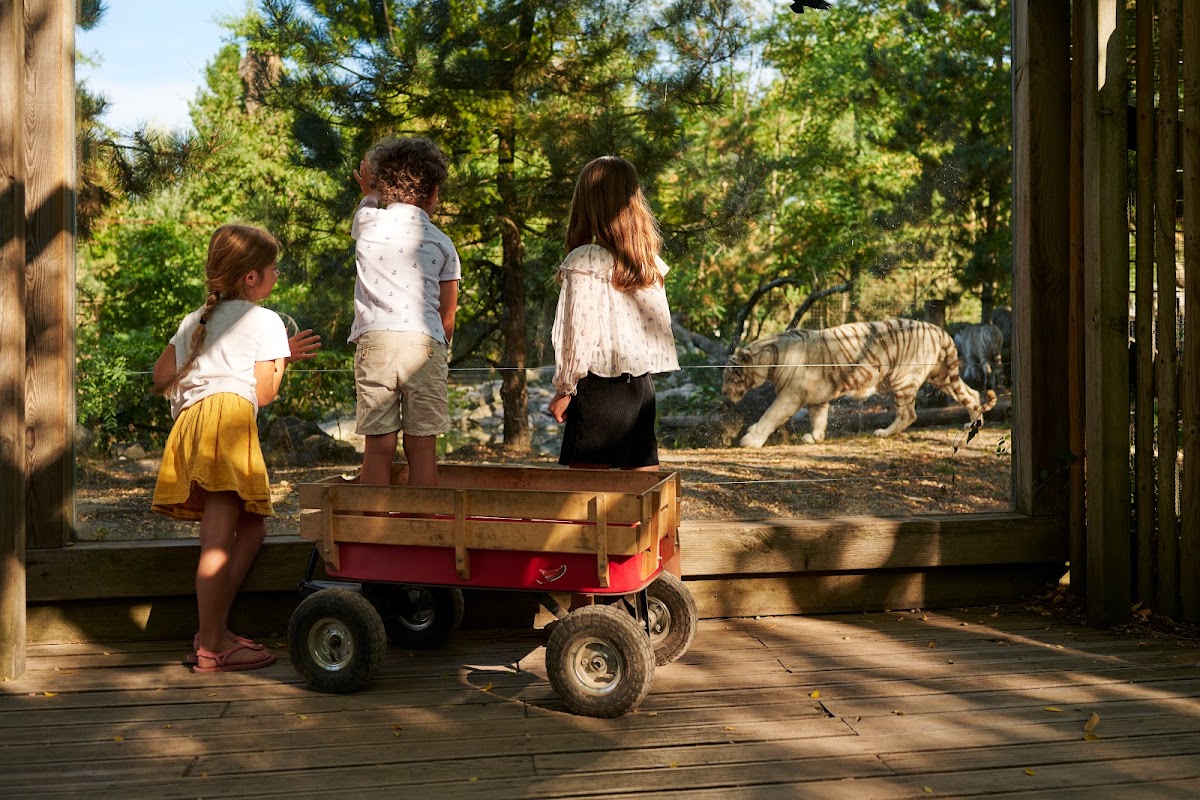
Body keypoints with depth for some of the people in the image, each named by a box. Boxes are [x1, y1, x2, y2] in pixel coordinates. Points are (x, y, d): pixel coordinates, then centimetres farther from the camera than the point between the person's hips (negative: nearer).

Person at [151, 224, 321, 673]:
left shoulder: (195, 321, 28)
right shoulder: (265, 321, 7)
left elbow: (161, 377, 22)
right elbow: (263, 394, 2)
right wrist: (282, 357, 19)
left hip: (190, 419, 9)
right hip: (229, 415, -9)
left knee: (251, 527, 16)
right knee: (218, 540, -10)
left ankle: (214, 631, 15)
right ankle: (210, 649, -9)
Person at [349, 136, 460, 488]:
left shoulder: (368, 223, 11)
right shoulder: (442, 243, 9)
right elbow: (447, 317, 10)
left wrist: (369, 192, 60)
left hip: (374, 340, 1)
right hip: (424, 343, -1)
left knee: (378, 446, 3)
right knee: (422, 447, 2)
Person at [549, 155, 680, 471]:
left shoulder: (584, 261, -11)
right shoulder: (650, 261, 6)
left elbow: (579, 330, -10)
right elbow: (659, 325, 10)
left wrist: (563, 389, -3)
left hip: (598, 385, -6)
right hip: (642, 383, 6)